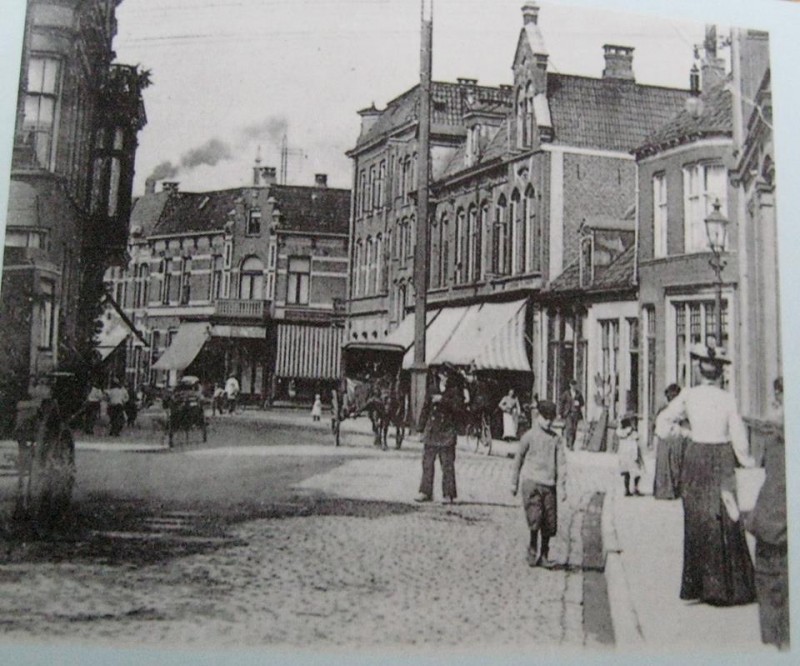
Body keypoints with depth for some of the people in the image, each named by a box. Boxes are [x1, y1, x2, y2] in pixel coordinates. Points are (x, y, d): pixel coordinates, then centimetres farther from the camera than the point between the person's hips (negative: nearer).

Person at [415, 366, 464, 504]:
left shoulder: (455, 391, 1)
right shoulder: (432, 389, 10)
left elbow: (459, 409, -12)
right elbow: (425, 408, 14)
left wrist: (443, 400, -18)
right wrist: (422, 428, 10)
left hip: (447, 432, -3)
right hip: (431, 430, 3)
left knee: (447, 464, -2)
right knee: (427, 462, 4)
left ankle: (448, 494, 3)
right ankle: (425, 492, 12)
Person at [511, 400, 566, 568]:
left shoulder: (556, 438, 8)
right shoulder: (529, 436, 1)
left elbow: (561, 463, 6)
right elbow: (519, 459, 8)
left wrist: (563, 486, -2)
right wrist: (514, 483, 10)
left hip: (549, 485, 3)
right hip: (531, 482, -3)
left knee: (550, 523, 3)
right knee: (535, 518, -14)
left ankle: (544, 555, 18)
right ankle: (532, 549, 7)